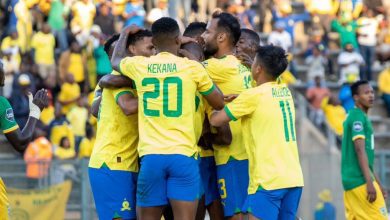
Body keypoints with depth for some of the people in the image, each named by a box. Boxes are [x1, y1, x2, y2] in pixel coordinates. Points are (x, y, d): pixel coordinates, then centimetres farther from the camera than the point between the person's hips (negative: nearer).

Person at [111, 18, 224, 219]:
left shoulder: (138, 66, 6)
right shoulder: (192, 67, 0)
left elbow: (115, 61, 31)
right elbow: (219, 103, 15)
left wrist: (125, 33, 49)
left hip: (150, 156, 2)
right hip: (183, 155, -2)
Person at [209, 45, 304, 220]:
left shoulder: (254, 95, -7)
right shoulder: (285, 92, 13)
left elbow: (216, 120, -3)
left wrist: (213, 108, 19)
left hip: (269, 180, -7)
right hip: (293, 178, 7)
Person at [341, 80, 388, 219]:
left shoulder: (361, 117, 20)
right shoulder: (358, 117, -10)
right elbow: (360, 150, -19)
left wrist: (378, 184, 24)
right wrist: (370, 183, -24)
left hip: (352, 180, 9)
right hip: (360, 180, -9)